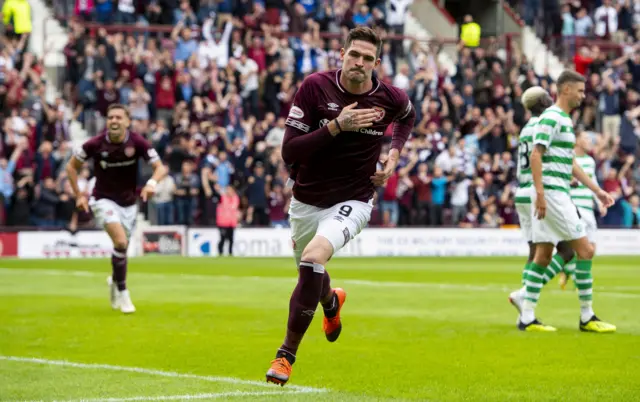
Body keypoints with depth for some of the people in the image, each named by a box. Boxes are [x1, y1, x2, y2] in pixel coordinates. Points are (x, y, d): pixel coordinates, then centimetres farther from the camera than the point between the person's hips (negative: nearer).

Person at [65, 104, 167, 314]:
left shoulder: (137, 142, -14)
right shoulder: (95, 144, -15)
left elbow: (160, 167, -13)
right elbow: (72, 166, 0)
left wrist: (152, 183, -33)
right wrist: (79, 195, -5)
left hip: (128, 202, 3)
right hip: (104, 200, -3)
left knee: (122, 247, 14)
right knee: (121, 242, -24)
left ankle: (115, 280, 47)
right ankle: (122, 293, -9)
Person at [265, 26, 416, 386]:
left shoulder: (391, 98, -9)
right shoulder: (315, 87, -15)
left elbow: (408, 115, 19)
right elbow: (289, 153, -18)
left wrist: (395, 153, 2)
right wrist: (337, 126, -28)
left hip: (352, 202, -2)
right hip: (306, 202, 2)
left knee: (313, 258, -30)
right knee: (311, 274, 23)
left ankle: (287, 354, -16)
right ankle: (332, 301, 65)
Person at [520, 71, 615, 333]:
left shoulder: (565, 120, 20)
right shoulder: (551, 117, -11)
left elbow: (570, 164, 25)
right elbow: (536, 156, -19)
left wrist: (596, 190, 24)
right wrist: (540, 193, -24)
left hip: (556, 194, 10)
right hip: (551, 193, -10)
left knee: (543, 256, 7)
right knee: (584, 250, -7)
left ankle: (527, 318, 6)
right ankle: (587, 316, -2)